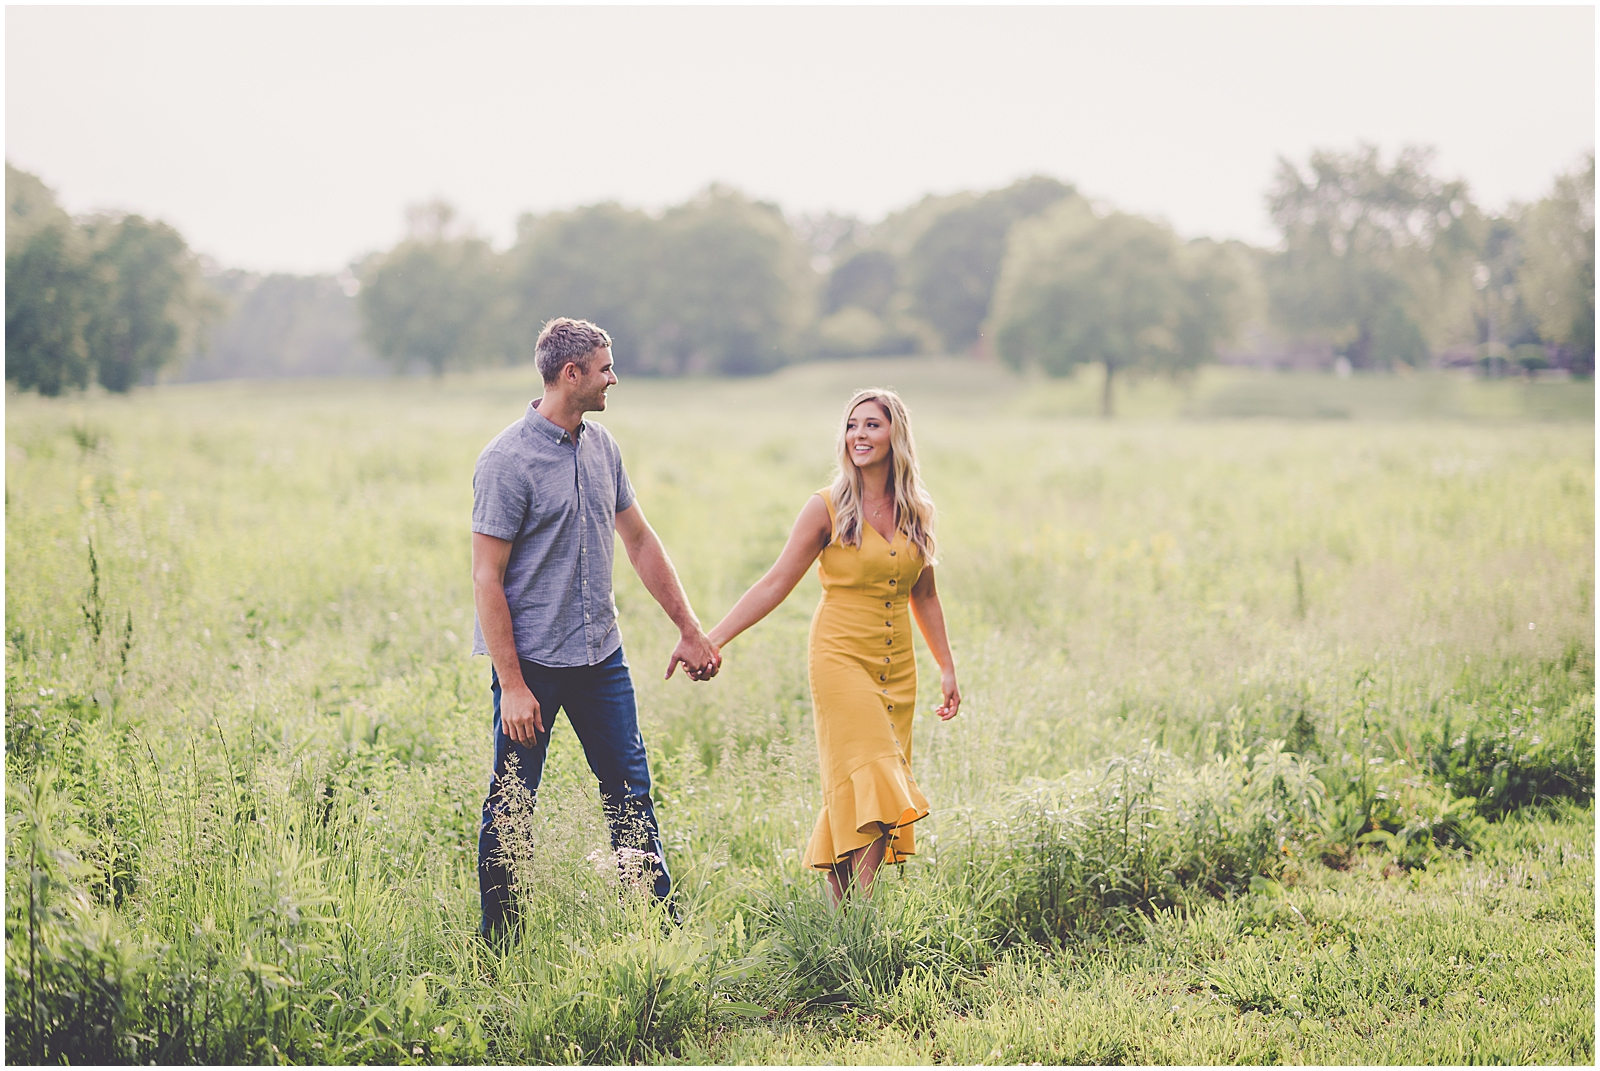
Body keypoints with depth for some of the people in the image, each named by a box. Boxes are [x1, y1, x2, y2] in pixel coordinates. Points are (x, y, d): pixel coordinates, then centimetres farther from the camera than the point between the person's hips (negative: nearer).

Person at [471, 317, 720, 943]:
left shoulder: (601, 447, 8)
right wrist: (511, 685, -18)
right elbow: (487, 578, -15)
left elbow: (639, 540, 18)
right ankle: (497, 944, 13)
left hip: (601, 655, 7)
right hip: (531, 661, -7)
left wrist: (690, 630, 16)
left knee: (630, 789, 10)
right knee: (511, 805, 2)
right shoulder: (508, 461, -15)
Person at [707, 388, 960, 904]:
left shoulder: (916, 511, 8)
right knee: (868, 783, -15)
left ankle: (840, 909, 8)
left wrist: (947, 667, 19)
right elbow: (776, 584, -4)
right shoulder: (828, 508, -5)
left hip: (897, 667, 4)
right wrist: (713, 639, -11)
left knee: (855, 795, 3)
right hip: (842, 659, -4)